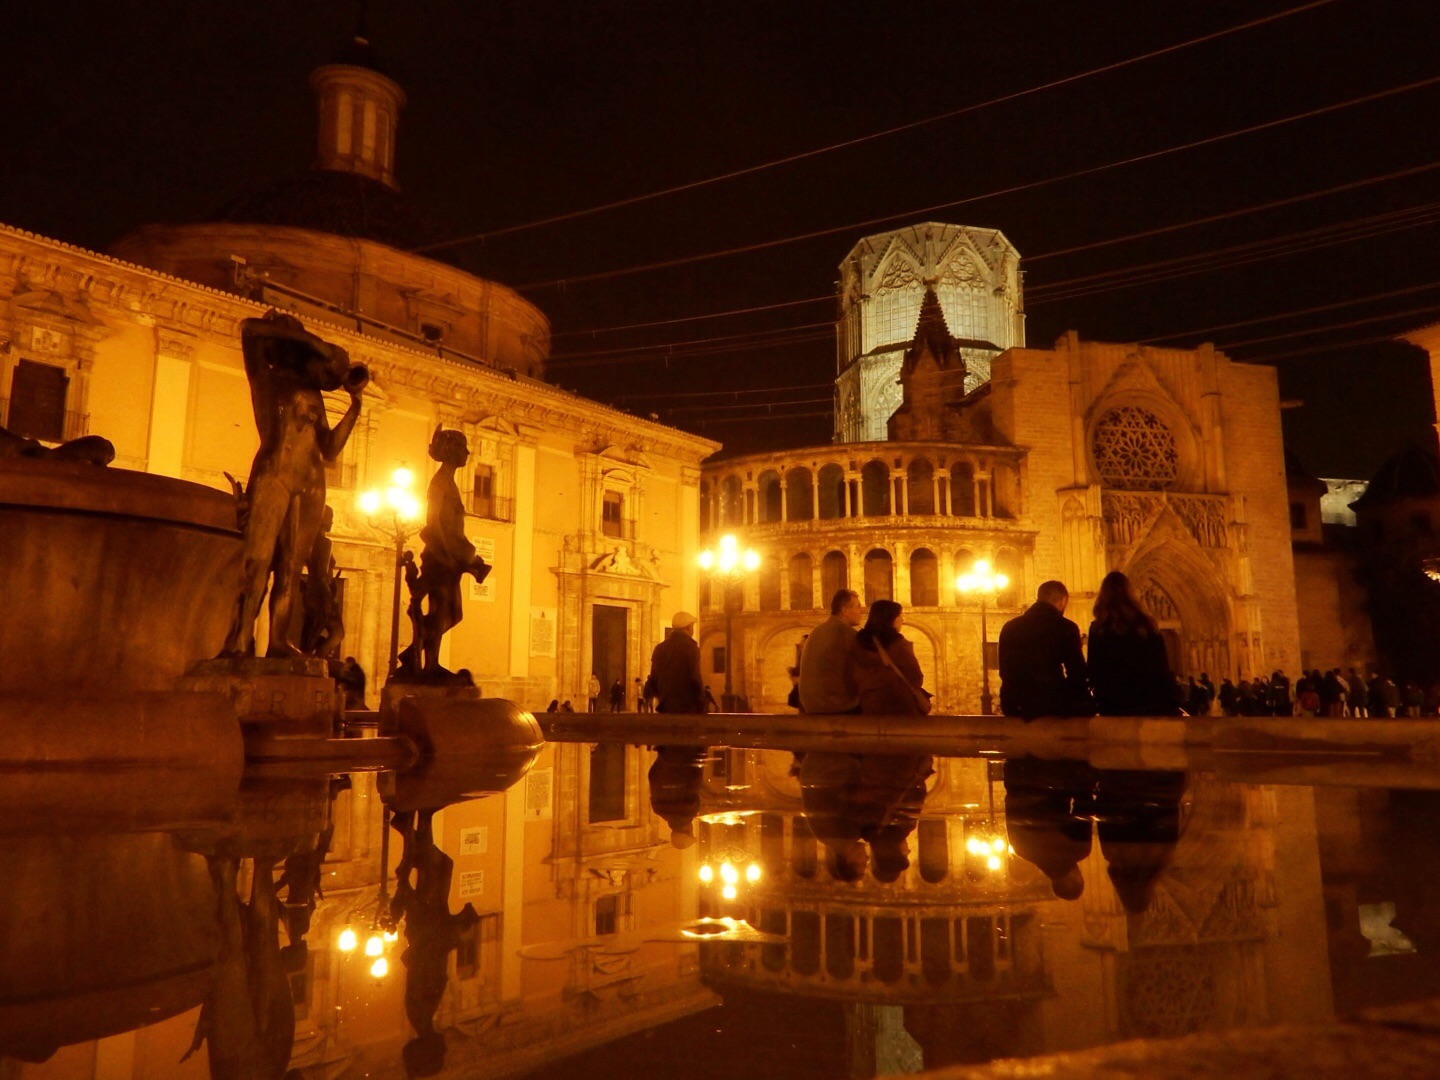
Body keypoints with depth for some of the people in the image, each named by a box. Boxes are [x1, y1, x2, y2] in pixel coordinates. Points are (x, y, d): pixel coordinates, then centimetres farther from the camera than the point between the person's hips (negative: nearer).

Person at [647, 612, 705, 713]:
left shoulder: (659, 648, 10)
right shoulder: (690, 647, -8)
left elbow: (653, 679, 14)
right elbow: (695, 679, -13)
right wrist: (701, 706, -3)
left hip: (665, 708, 6)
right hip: (687, 708, -6)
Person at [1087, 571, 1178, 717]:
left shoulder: (1098, 629, -5)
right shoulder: (1146, 624, 3)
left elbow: (1094, 674, -5)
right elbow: (1163, 668, 4)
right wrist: (1168, 704, 9)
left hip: (1114, 707, -2)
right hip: (1151, 704, 2)